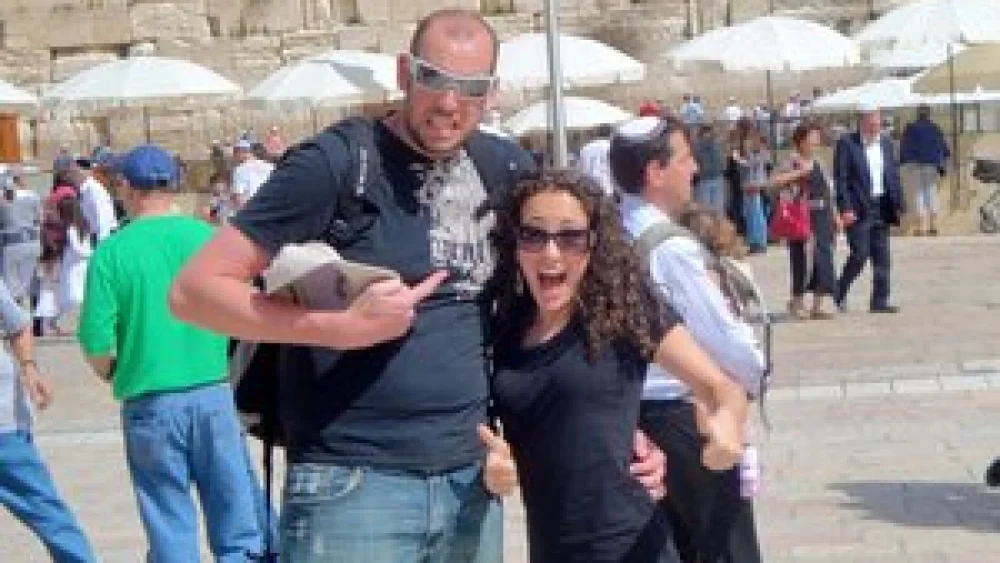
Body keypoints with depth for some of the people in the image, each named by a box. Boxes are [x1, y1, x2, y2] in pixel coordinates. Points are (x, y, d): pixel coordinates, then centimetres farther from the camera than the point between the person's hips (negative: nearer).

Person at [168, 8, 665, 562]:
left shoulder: (508, 169, 6)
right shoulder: (336, 163, -10)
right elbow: (193, 291, -11)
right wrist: (345, 327, -20)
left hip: (472, 481, 5)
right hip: (352, 484, -5)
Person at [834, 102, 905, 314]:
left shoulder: (886, 143, 12)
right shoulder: (847, 144, -6)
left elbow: (894, 175, 15)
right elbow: (840, 178, -9)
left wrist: (898, 205, 8)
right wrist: (846, 208, -17)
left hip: (882, 208, 6)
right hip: (859, 209, -6)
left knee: (882, 257, 5)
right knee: (860, 255, -9)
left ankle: (879, 301, 10)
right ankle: (838, 295, 9)